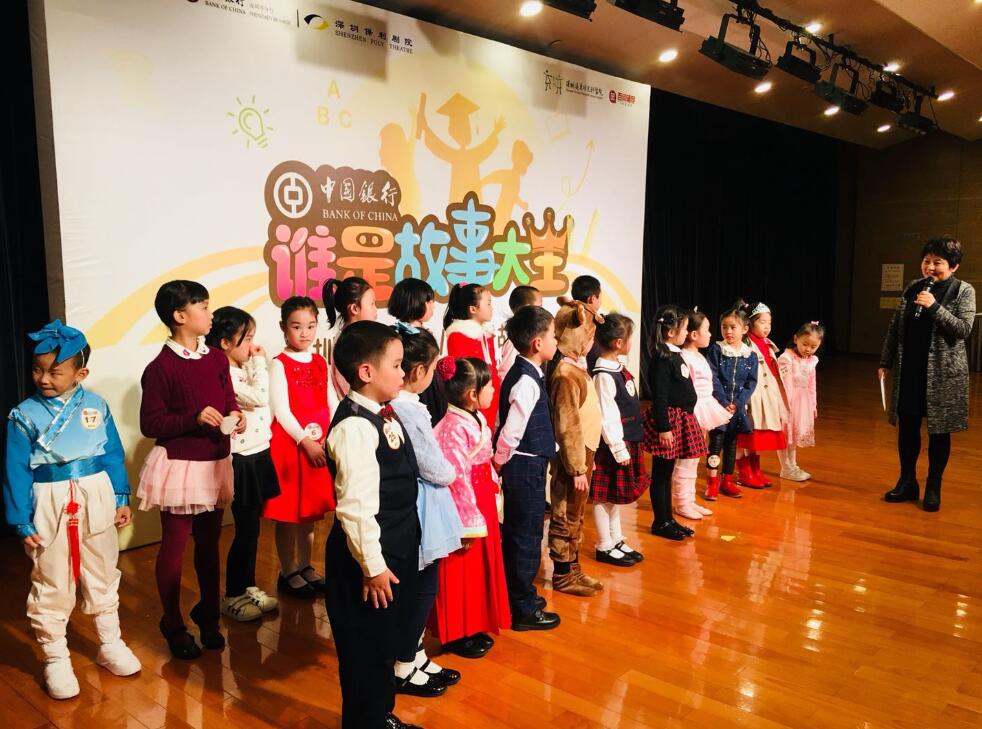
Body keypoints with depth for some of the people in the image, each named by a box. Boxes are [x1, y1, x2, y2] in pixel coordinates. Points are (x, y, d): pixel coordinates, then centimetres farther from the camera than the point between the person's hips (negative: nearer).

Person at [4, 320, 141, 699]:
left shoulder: (97, 406, -3)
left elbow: (113, 455, 4)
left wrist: (121, 498, 5)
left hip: (96, 500, 2)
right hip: (50, 506, -2)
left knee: (102, 576, 16)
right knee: (51, 586, 8)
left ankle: (110, 643, 33)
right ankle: (55, 659, 25)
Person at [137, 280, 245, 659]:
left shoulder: (217, 359, 4)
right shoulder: (161, 368, -13)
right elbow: (150, 424, -13)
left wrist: (236, 415, -8)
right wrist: (194, 418, -25)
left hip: (216, 463, 6)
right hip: (179, 466, -5)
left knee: (209, 544, 17)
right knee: (174, 546, 8)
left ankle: (208, 615, 34)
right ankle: (173, 624, 25)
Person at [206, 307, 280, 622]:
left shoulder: (243, 370, 11)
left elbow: (263, 404, 12)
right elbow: (259, 397, -25)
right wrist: (259, 363, -16)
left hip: (258, 456, 9)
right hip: (241, 461, -9)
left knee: (252, 527, 16)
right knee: (245, 529, 0)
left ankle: (248, 586, 29)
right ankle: (233, 596, 15)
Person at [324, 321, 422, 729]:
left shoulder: (386, 415, 5)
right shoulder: (354, 427, -24)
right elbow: (356, 506, -26)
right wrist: (372, 565, -20)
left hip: (398, 548, 10)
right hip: (369, 558, -10)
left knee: (387, 641, 24)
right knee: (367, 650, 8)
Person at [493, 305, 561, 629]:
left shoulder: (522, 373, 8)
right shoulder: (527, 381, -22)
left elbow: (510, 427, 13)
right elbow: (510, 433, -22)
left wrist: (502, 463, 15)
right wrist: (499, 462, -7)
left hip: (522, 465, 10)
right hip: (526, 467, -10)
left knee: (517, 532, 19)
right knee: (526, 536, 1)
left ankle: (518, 594, 34)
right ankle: (524, 609, 14)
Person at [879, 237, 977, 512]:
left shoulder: (963, 291, -4)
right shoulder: (913, 289, 7)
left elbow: (964, 329, -14)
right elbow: (895, 328, 9)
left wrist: (935, 306, -23)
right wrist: (885, 363, 8)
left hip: (942, 373, -4)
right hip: (909, 370, 4)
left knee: (939, 431, 5)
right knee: (907, 427, 8)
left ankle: (933, 487, 17)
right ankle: (907, 482, 22)